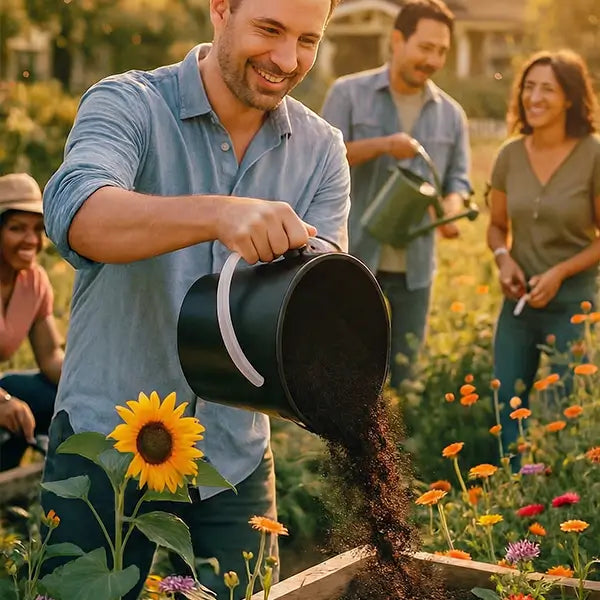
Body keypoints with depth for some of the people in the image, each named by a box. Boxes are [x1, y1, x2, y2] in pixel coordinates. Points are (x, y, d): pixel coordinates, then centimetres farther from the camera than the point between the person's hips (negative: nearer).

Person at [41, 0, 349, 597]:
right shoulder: (127, 104, -11)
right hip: (106, 441, -3)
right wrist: (220, 213, -48)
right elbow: (75, 214, -32)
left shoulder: (322, 151, 1)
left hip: (235, 457, 3)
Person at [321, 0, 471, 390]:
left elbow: (457, 178, 10)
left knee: (402, 375, 12)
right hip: (352, 261, -3)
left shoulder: (451, 113, 9)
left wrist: (451, 211, -13)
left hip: (413, 268, 4)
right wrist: (381, 145, -24)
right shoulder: (349, 93, -2)